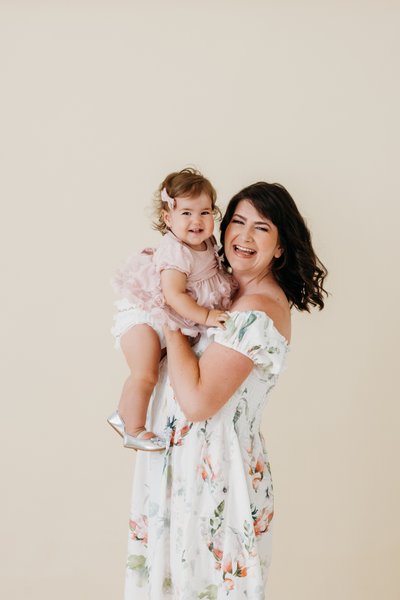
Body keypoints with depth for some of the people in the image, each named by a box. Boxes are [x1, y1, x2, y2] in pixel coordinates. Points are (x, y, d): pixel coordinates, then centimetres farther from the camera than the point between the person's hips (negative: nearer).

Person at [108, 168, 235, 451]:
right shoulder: (176, 251, -25)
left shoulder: (207, 243, 2)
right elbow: (174, 295, -29)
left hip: (173, 320, 9)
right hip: (142, 316, -9)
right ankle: (134, 430, -3)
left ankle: (124, 415, 33)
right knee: (145, 375, -17)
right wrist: (205, 316, -28)